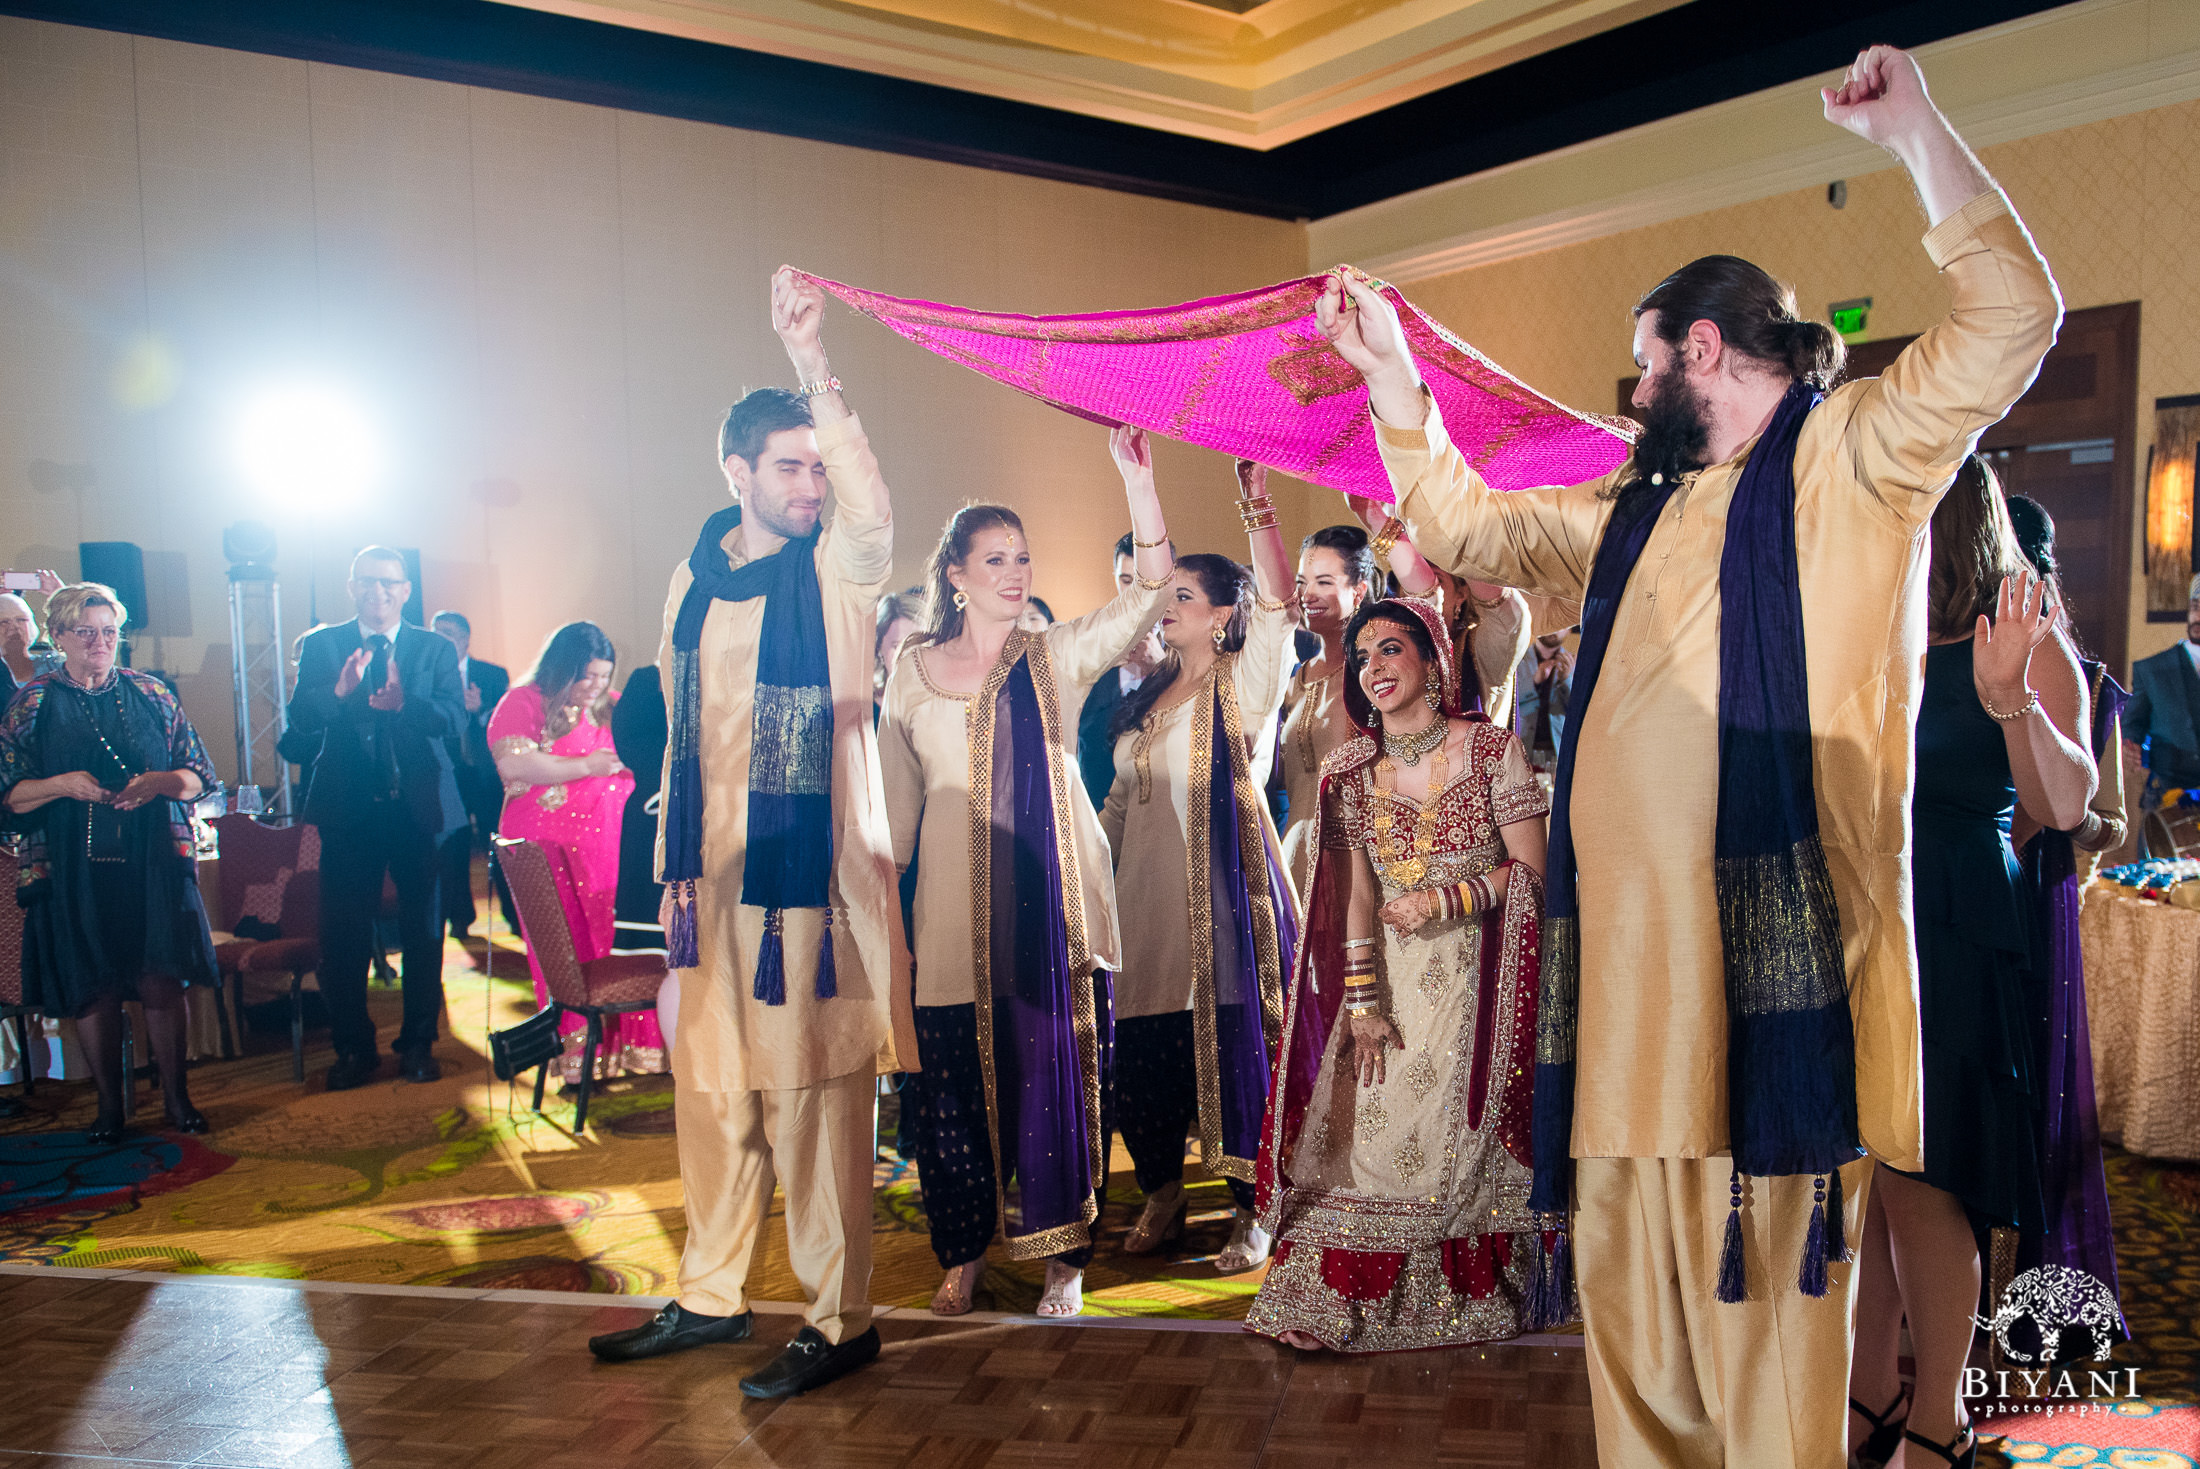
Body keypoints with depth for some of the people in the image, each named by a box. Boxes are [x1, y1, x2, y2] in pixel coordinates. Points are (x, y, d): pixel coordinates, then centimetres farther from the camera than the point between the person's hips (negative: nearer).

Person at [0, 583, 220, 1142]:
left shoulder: (150, 693, 8)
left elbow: (199, 776, 8)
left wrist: (158, 782, -12)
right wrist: (62, 785, -15)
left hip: (153, 863, 1)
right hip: (75, 871, -1)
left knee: (161, 981, 1)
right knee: (93, 990, 4)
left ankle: (176, 1096, 14)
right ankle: (109, 1106, 17)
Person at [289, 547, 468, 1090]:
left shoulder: (436, 649, 6)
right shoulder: (321, 646, 7)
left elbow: (454, 720, -9)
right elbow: (300, 722, -5)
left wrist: (403, 703, -29)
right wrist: (339, 691, -25)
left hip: (418, 807, 0)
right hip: (349, 810, 0)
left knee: (424, 932, 6)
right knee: (342, 936, 3)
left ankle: (418, 1045, 19)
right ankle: (353, 1049, 17)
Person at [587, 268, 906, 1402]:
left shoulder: (836, 570, -4)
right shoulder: (695, 577, 12)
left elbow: (872, 512, -29)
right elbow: (682, 731, 16)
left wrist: (812, 364, -35)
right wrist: (672, 865, 14)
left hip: (811, 873, -6)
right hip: (712, 877, 6)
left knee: (811, 1093, -2)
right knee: (709, 1085, 14)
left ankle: (841, 1318, 11)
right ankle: (710, 1295, 30)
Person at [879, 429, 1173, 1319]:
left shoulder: (1057, 658, 6)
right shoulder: (914, 671, 7)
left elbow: (1148, 593, -6)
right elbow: (895, 803, 10)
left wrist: (1137, 480, -14)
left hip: (1055, 905, 0)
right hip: (954, 912, 0)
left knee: (1060, 1078, 2)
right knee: (955, 1085, 4)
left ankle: (1061, 1255, 16)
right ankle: (964, 1253, 22)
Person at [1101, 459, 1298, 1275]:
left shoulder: (1245, 681, 0)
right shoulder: (1150, 693, 17)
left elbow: (1277, 602, -15)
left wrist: (1256, 502, -18)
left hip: (1224, 886, -5)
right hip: (1147, 888, 6)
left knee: (1234, 1046, -4)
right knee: (1144, 1051, 6)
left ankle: (1253, 1210, 9)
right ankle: (1162, 1193, 23)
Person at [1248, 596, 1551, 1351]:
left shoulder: (1492, 750, -4)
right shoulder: (1352, 771, 4)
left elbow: (1531, 870, -3)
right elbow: (1353, 893, 0)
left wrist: (1443, 900, -15)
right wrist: (1361, 1002, -6)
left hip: (1475, 977, -2)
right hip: (1390, 977, 2)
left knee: (1466, 1135, 1)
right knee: (1370, 1128, 0)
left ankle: (1470, 1291, 19)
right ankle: (1350, 1298, 12)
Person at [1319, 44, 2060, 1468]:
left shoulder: (1848, 461, 3)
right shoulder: (1630, 513, 23)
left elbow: (2014, 319, -9)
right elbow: (1465, 525, 29)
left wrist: (1914, 129, -7)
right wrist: (1391, 377, 24)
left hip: (1765, 961, -7)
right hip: (1625, 962, 7)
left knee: (1761, 1290, -3)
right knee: (1629, 1300, 14)